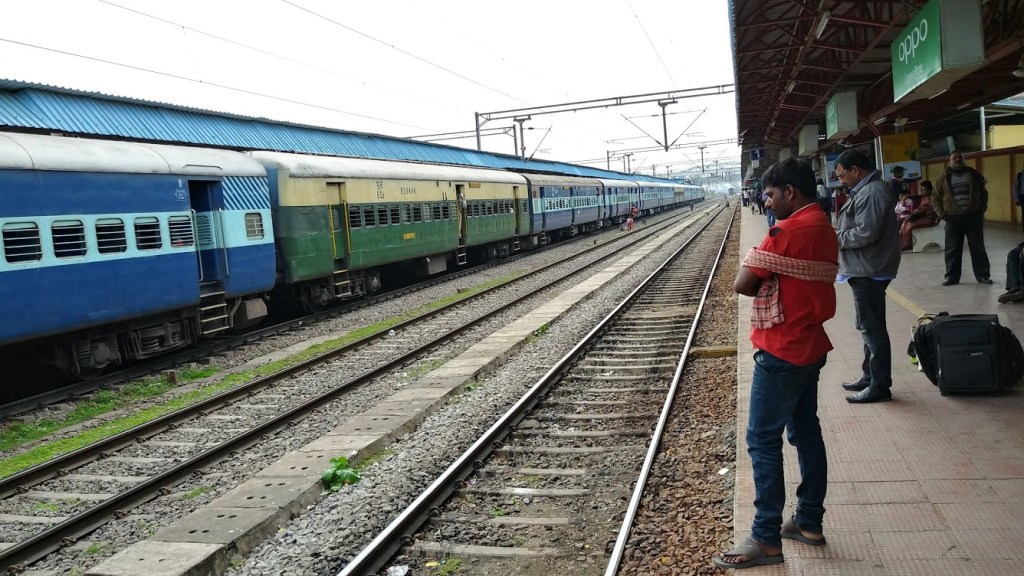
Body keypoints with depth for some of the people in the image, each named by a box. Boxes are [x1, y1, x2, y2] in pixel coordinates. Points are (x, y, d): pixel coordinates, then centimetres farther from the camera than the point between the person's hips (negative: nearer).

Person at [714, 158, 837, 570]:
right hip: (809, 345, 10)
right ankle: (809, 521, 26)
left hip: (781, 351, -10)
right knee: (806, 432, 16)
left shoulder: (788, 230, -19)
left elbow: (743, 284, -17)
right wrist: (772, 285, 0)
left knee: (762, 440, -3)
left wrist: (764, 285, 1)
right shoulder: (824, 228, 11)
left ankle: (766, 539, 2)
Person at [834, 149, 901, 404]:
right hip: (865, 270, 11)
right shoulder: (866, 190, 15)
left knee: (872, 328, -4)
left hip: (869, 271, -11)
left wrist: (837, 239, -11)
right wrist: (840, 236, 7)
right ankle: (870, 377, 29)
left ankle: (880, 386, 4)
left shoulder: (872, 193, -19)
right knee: (868, 326, 18)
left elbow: (866, 233, -24)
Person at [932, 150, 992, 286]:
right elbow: (936, 199, 8)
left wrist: (982, 209, 2)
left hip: (973, 217, 0)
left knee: (977, 247, 4)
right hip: (953, 219, 0)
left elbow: (983, 193, 12)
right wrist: (942, 215, -3)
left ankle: (983, 275, 11)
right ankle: (951, 276, 9)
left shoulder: (972, 174, 7)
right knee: (952, 249, 2)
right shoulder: (944, 179, 5)